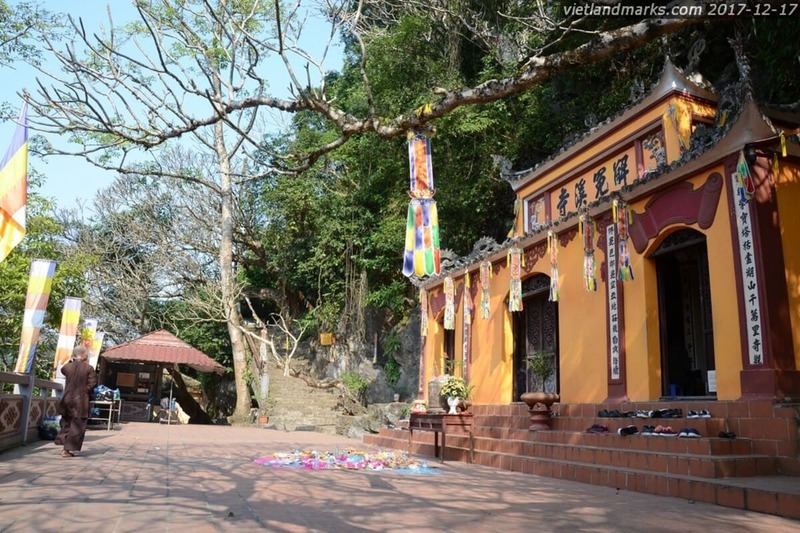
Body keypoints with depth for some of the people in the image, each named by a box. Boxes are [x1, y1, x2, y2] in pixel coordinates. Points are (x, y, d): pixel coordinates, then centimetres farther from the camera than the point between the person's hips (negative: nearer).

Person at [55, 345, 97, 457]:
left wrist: (71, 361, 18)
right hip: (80, 401, -4)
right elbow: (92, 383, -13)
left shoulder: (67, 366, -1)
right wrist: (84, 390, 1)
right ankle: (67, 450, 2)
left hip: (67, 399, 4)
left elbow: (62, 370, 23)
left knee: (66, 423, 20)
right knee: (77, 426, 4)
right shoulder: (88, 368, -10)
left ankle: (65, 447, 22)